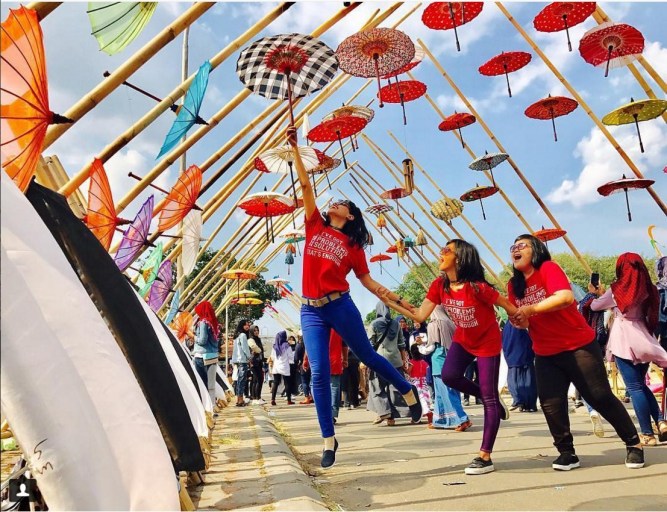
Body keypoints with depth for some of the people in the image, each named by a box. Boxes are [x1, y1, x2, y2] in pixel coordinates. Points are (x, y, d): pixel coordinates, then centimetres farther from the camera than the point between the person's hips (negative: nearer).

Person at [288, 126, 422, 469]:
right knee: (319, 373, -3)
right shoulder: (315, 226, 9)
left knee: (367, 356, 12)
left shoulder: (353, 246, 6)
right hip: (311, 311, 2)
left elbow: (368, 281, 9)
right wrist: (295, 149, 1)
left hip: (340, 306, -1)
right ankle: (329, 441, 9)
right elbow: (306, 186, 5)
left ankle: (407, 390, 40)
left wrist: (398, 301, 4)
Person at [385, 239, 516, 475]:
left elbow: (508, 305, -18)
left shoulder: (477, 287, -31)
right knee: (449, 375, -17)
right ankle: (492, 399, 12)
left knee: (488, 399, -4)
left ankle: (485, 458, 4)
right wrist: (392, 301, -22)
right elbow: (420, 315, -14)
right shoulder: (439, 285, -12)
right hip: (463, 340, 6)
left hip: (487, 342, -6)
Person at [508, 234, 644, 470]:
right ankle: (567, 453, 13)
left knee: (601, 397, 3)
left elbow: (566, 297, -30)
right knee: (550, 404, -4)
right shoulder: (514, 285, 4)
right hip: (545, 355, 5)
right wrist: (519, 321, -14)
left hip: (579, 346, -5)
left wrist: (531, 309, -27)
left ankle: (633, 444, 23)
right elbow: (521, 320, 9)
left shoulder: (548, 268, -14)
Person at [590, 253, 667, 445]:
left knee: (635, 388, -1)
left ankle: (647, 433, 1)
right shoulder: (647, 289, 6)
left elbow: (595, 306, 7)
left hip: (624, 340, -5)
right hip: (642, 339, 5)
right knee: (641, 384, 19)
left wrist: (608, 303, 26)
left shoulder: (617, 289, -6)